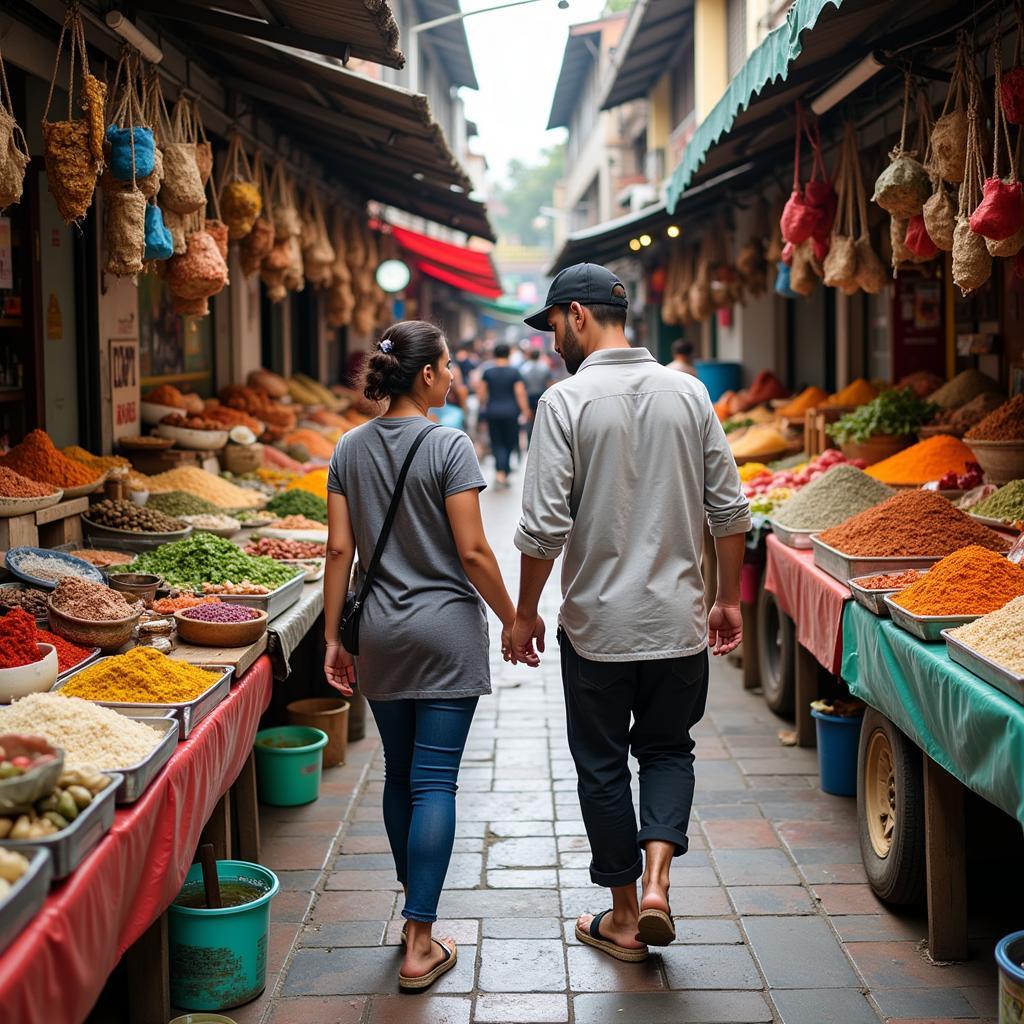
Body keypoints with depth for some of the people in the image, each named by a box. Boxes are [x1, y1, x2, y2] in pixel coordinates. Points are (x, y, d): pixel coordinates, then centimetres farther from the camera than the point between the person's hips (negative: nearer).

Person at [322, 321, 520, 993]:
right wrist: (513, 619, -2)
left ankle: (416, 916, 30)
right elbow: (472, 551, -14)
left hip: (381, 634, 5)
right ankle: (421, 947, -2)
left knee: (400, 775, 16)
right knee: (434, 782, -3)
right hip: (446, 631, -5)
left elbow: (340, 549, 2)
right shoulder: (450, 447, -12)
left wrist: (333, 638, 7)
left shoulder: (350, 449, 3)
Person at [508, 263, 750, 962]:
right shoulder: (688, 392, 1)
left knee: (603, 766, 12)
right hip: (679, 619, 3)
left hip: (598, 623, -3)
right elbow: (730, 510, 2)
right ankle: (656, 879, 1)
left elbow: (545, 526, -14)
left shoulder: (567, 400, -11)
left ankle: (624, 917, 22)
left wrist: (526, 612, 0)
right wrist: (729, 599, 13)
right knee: (668, 749, 20)